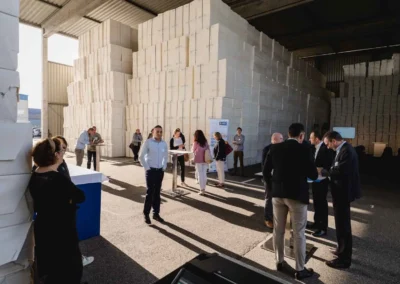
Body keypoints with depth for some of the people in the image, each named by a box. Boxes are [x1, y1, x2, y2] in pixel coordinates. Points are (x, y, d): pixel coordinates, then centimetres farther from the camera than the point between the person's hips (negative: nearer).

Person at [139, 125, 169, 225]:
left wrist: (164, 167, 10)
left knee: (157, 193, 10)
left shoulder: (164, 143, 5)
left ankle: (156, 213, 21)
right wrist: (147, 168, -10)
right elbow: (141, 156, -7)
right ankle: (146, 214, 12)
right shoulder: (148, 142, -9)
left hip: (160, 171, 5)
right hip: (151, 171, -4)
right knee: (150, 192, -2)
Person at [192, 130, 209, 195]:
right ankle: (203, 189, 19)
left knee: (200, 175, 2)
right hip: (205, 160, 4)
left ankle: (202, 190, 3)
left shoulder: (196, 142, -9)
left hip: (198, 160, -4)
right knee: (204, 174, 11)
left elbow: (193, 151, 2)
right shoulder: (206, 142, 2)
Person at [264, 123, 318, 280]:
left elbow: (266, 170, 4)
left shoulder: (275, 148, -1)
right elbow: (313, 175, -10)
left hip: (278, 194, 4)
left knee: (278, 230, 16)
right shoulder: (304, 150, -13)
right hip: (297, 195, -4)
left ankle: (279, 262, 32)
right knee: (299, 234, 10)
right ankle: (300, 270, 23)